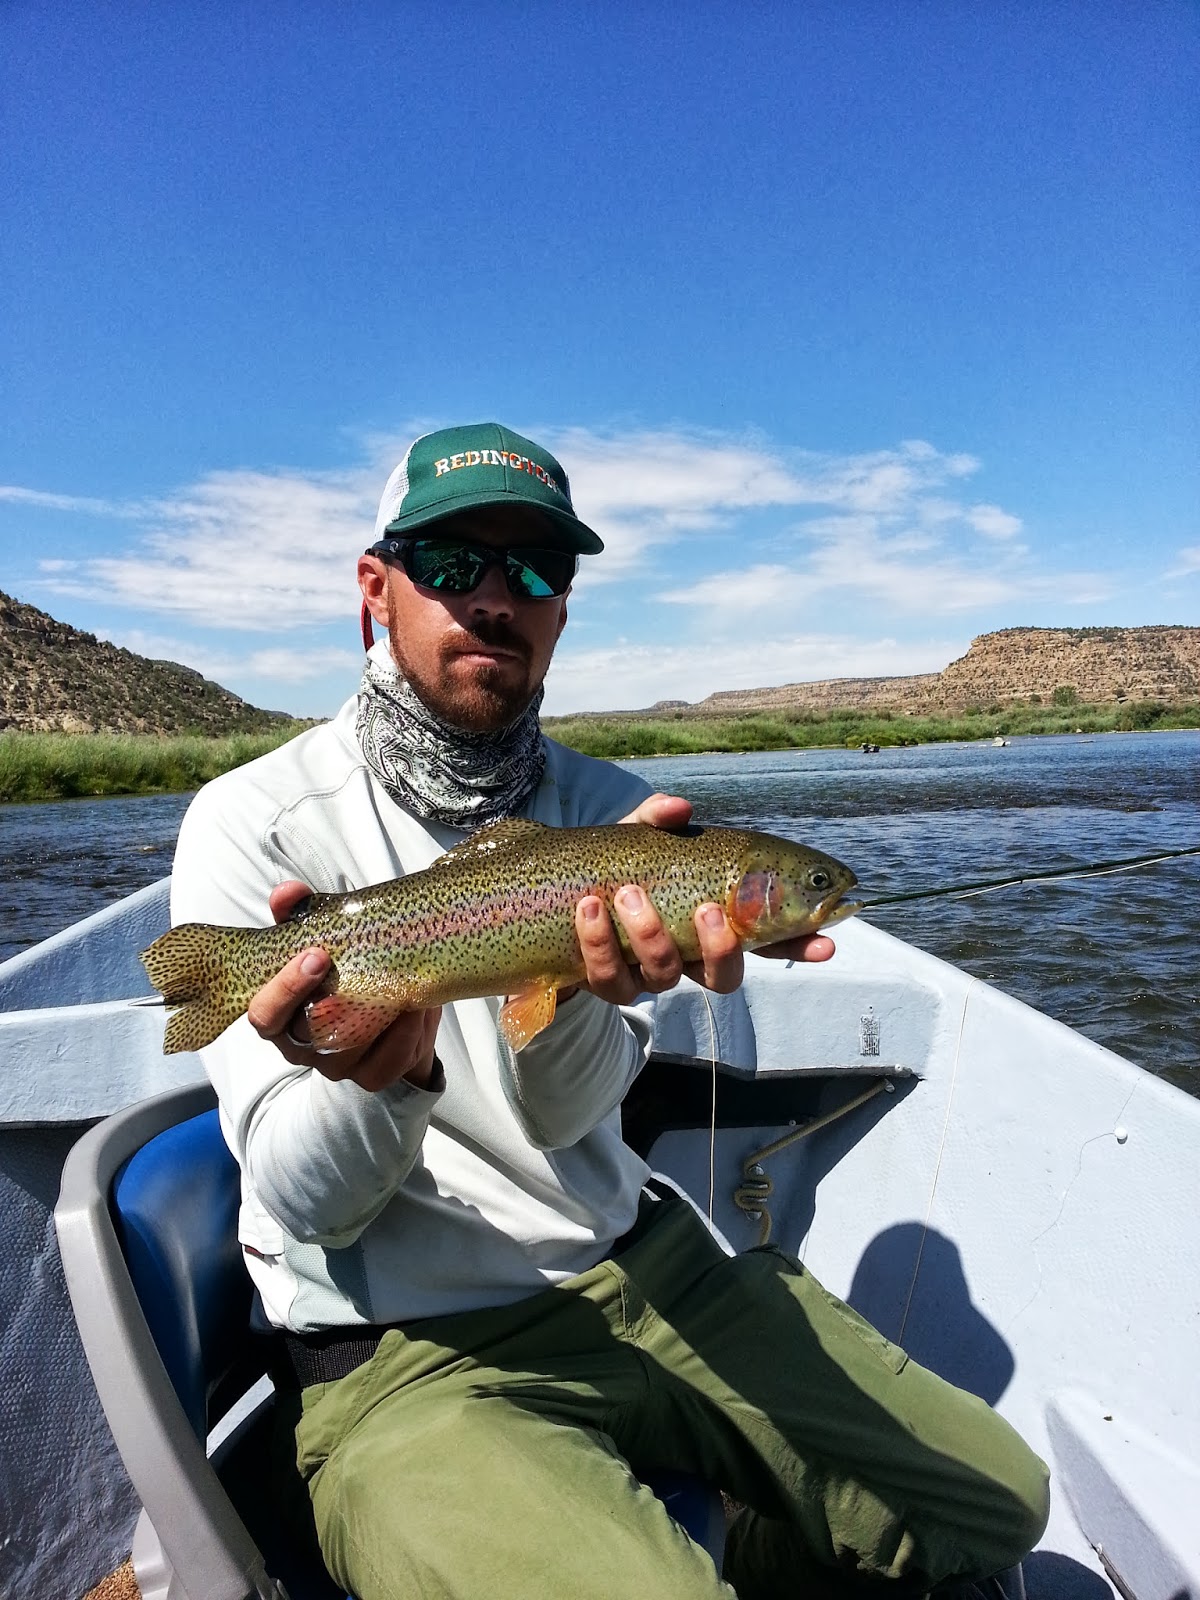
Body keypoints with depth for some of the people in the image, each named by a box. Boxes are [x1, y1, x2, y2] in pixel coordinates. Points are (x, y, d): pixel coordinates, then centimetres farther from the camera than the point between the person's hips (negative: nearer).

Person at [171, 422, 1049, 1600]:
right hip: (402, 1350, -3)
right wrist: (377, 1081, -35)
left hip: (640, 1268, 4)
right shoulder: (253, 824, -10)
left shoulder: (607, 809, 0)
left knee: (998, 1499, 4)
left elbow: (565, 1117, -11)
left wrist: (578, 982, -33)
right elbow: (305, 1204, -13)